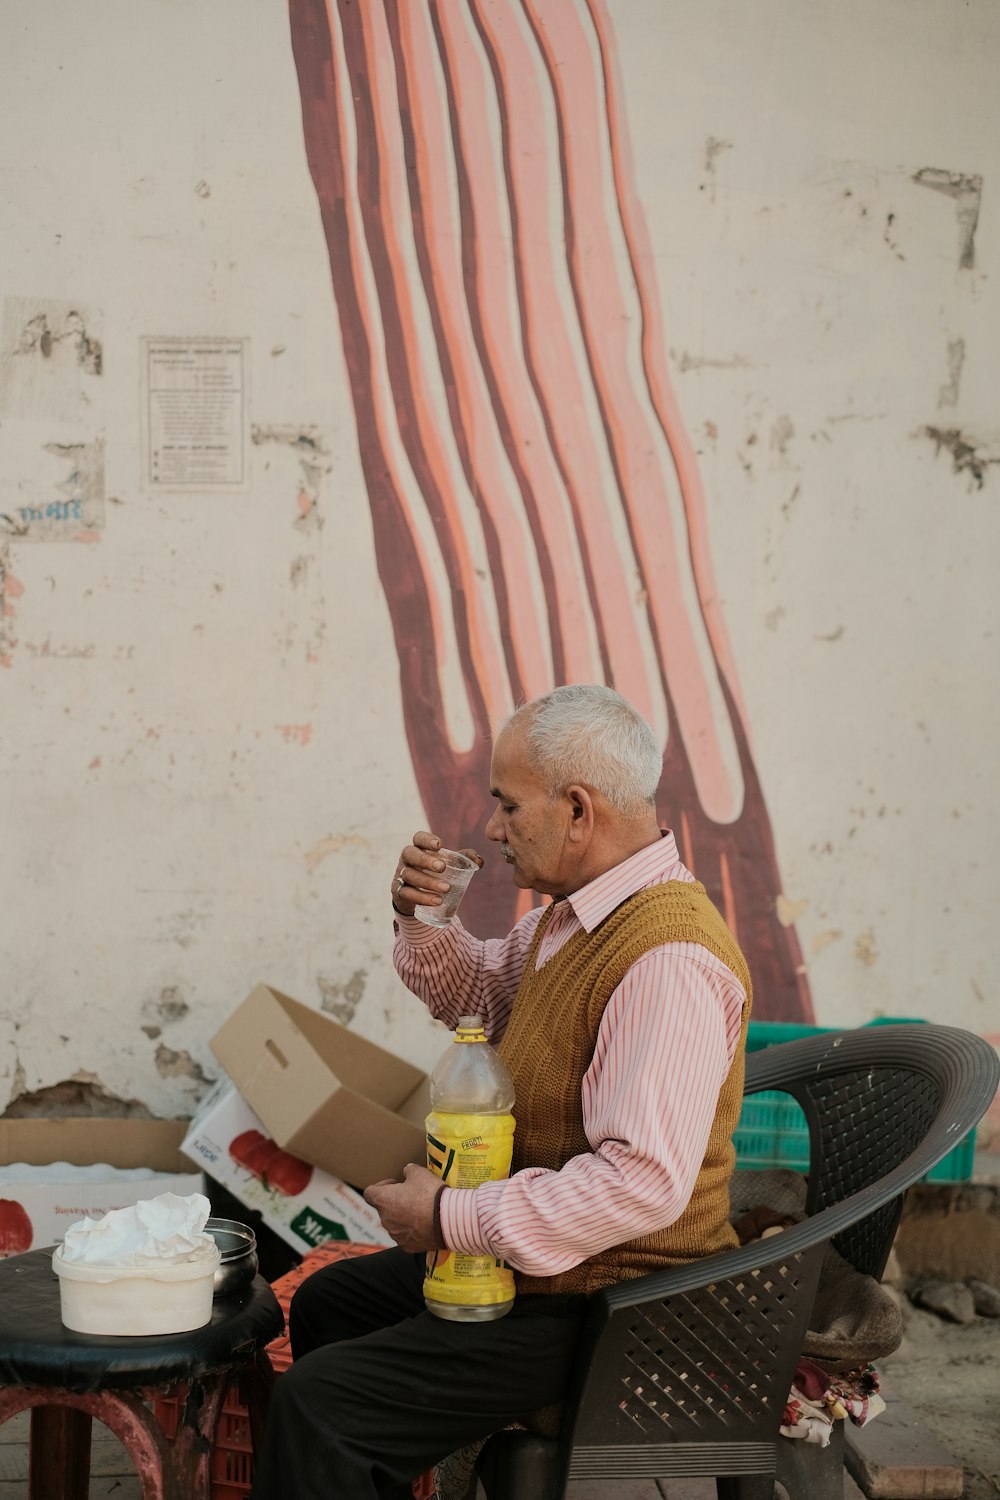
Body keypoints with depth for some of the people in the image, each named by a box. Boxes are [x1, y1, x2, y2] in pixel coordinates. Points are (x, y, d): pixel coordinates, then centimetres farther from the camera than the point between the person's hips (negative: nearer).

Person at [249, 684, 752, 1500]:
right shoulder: (578, 911, 5)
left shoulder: (668, 958, -28)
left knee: (315, 1404, -19)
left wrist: (454, 1218, -27)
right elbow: (477, 991, 23)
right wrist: (421, 922, 1)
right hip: (523, 1256, 11)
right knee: (326, 1304, 26)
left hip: (597, 1307, -11)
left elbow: (646, 1181, -34)